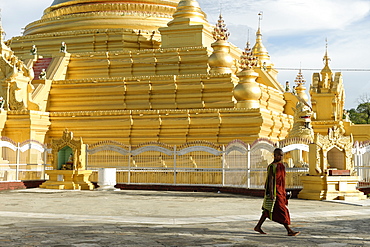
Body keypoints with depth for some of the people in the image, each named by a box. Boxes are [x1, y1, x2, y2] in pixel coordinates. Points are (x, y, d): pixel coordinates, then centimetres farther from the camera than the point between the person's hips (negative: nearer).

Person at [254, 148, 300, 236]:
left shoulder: (281, 165, 15)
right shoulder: (272, 166, -12)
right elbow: (270, 180, -17)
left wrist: (284, 192, 20)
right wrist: (271, 193, -23)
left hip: (280, 191, 9)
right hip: (274, 191, -9)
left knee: (268, 210, 12)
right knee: (281, 210, -8)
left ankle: (258, 227, 20)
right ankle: (289, 230, -7)